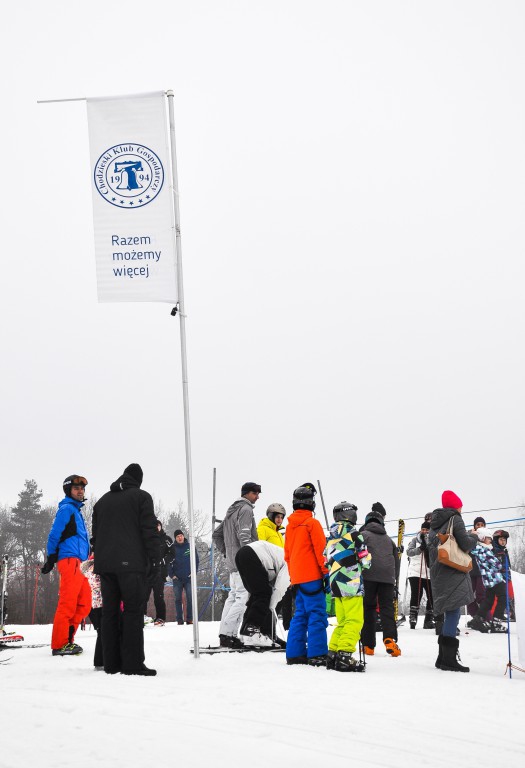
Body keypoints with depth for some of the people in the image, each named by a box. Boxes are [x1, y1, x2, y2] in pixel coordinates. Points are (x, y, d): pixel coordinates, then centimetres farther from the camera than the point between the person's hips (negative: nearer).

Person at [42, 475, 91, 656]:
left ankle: (67, 640, 12)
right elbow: (54, 535, -9)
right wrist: (51, 558, -8)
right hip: (70, 560, -9)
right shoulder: (67, 509, -5)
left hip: (78, 563, 9)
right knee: (68, 604, -10)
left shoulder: (76, 510, 23)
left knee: (84, 604, 8)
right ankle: (60, 645, -9)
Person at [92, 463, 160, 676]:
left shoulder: (102, 501, 20)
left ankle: (111, 663, 4)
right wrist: (155, 558, -6)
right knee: (133, 611, -7)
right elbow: (149, 530, -7)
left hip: (105, 564, 6)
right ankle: (133, 664, -13)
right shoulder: (141, 497, 2)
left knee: (109, 612, 6)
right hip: (131, 563, -6)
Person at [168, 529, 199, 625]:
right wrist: (172, 575, -3)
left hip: (189, 578, 0)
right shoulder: (172, 549, 4)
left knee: (190, 598, -5)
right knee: (178, 599, 1)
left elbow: (196, 560, 8)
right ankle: (179, 620, 3)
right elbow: (168, 563, 6)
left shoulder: (190, 547, 5)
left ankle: (189, 619, -2)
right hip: (177, 578, 0)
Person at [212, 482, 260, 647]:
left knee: (233, 597, 11)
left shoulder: (232, 511, 22)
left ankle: (225, 634, 8)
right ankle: (227, 634, -17)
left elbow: (216, 534, 26)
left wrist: (226, 552, 23)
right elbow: (244, 536, -20)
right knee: (243, 597, -11)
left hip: (232, 563, 10)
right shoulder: (246, 509, -8)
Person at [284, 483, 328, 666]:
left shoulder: (290, 526, 13)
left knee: (300, 615, 12)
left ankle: (295, 654, 10)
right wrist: (326, 573, -5)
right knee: (317, 615, -7)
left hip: (297, 577, 7)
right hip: (312, 576, -7)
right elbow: (321, 550, -12)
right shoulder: (312, 523, -9)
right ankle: (317, 655, -12)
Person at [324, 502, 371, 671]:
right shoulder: (352, 533, -8)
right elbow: (366, 559, -7)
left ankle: (333, 654, 13)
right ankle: (344, 656, -15)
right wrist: (364, 564, 14)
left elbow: (328, 562, 19)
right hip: (351, 583, -8)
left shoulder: (331, 537, 16)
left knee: (342, 621, 15)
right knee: (354, 621, -7)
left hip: (336, 585, 8)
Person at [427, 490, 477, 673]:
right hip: (453, 573, -8)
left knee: (449, 614, 14)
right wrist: (474, 537, 6)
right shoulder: (455, 519, -7)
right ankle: (449, 659, -14)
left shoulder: (434, 524, 17)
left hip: (437, 573, 8)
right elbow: (465, 544, -13)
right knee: (453, 613, -10)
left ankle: (443, 658, 15)